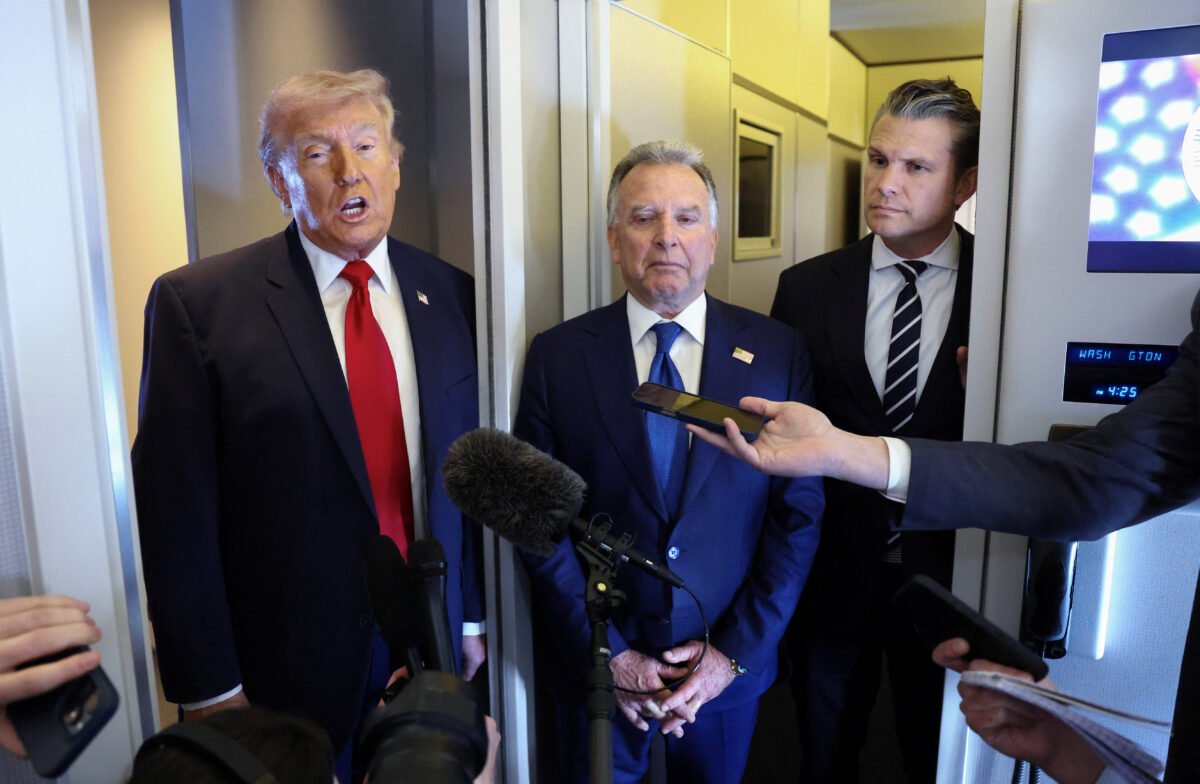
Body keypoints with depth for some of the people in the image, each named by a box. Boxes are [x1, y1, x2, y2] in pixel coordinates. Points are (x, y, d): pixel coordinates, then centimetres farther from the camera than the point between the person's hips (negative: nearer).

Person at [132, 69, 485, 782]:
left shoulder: (452, 296, 0)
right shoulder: (197, 303, -10)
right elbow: (176, 512, -10)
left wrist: (473, 617, 6)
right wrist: (209, 688, -9)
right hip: (286, 668, -3)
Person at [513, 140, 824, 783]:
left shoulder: (778, 353, -6)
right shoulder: (557, 356, -7)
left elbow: (799, 514, -5)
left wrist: (736, 653, -9)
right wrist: (607, 655, -11)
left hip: (730, 667, 1)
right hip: (597, 670, 0)